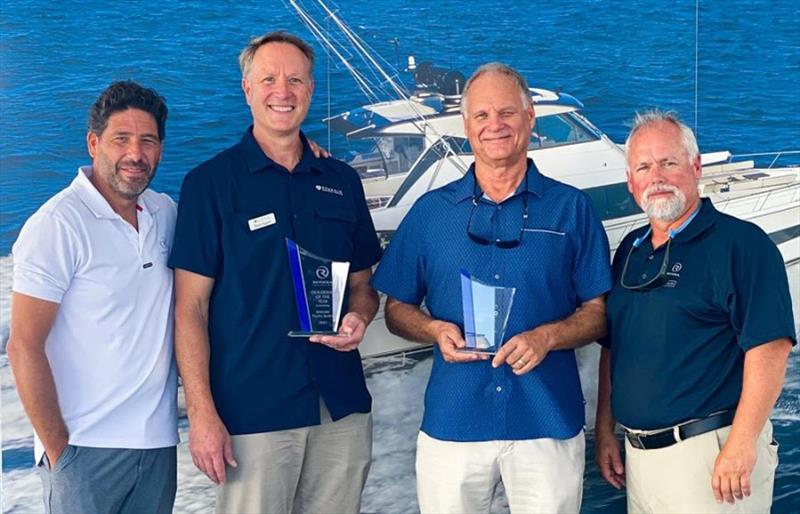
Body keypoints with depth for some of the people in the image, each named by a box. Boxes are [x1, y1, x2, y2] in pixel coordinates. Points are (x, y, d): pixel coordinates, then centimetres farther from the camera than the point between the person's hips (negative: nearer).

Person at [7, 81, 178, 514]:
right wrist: (57, 449, -13)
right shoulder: (58, 225, -13)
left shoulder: (164, 213, 6)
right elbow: (24, 347, -14)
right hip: (87, 449, -6)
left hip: (158, 442, 6)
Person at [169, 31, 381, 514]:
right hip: (252, 413, -4)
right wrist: (201, 413, -13)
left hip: (342, 406, 4)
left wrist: (358, 319, -6)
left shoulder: (342, 181, 10)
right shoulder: (209, 182, -2)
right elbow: (191, 307, -5)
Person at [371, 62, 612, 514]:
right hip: (452, 423, 1)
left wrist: (547, 337, -15)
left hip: (548, 424, 0)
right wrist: (436, 330, -10)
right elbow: (397, 310, 11)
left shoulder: (571, 209, 4)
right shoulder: (430, 210, 7)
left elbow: (600, 313, 4)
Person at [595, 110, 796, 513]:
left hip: (711, 451, -7)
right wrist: (604, 431, 14)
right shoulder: (630, 250, 13)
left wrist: (741, 445, -22)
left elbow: (770, 347, -18)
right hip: (639, 451, 7)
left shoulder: (741, 244, -10)